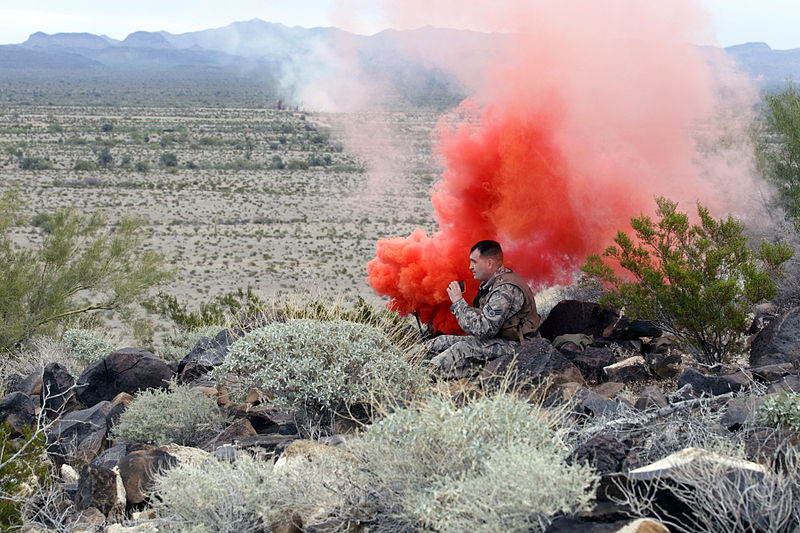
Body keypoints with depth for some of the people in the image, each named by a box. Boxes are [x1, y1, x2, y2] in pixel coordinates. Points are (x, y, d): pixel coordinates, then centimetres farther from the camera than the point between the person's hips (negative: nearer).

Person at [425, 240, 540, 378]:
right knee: (436, 344, 0)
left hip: (516, 345, -10)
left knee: (463, 349, -32)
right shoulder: (492, 282, 8)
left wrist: (458, 301, -20)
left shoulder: (506, 289, -24)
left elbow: (482, 329, -28)